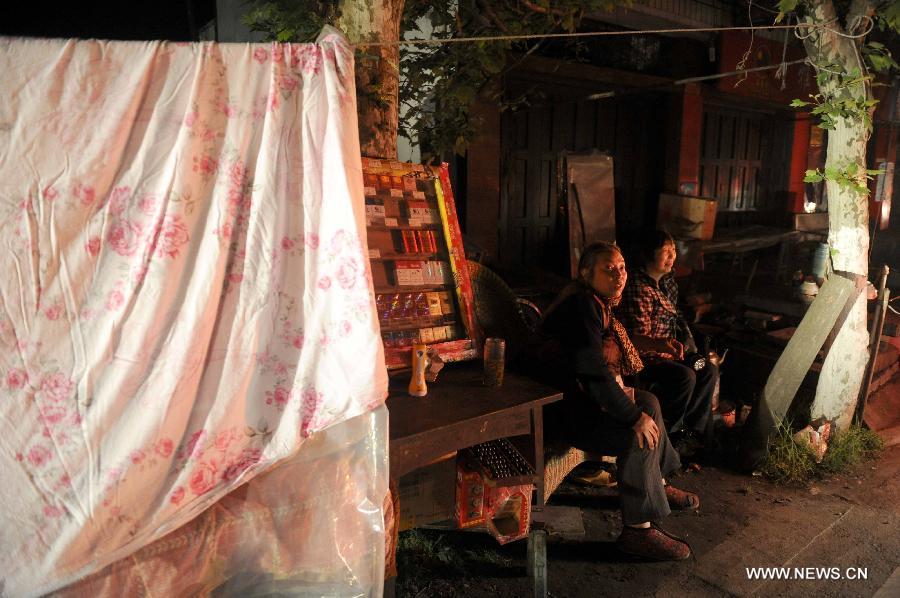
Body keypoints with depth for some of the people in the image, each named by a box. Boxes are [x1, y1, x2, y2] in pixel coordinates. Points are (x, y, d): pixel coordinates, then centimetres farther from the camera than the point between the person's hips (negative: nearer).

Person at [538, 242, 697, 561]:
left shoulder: (595, 303, 11)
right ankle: (637, 529, -12)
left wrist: (618, 388, 5)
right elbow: (594, 372, -28)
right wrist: (633, 416, -22)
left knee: (649, 403, 17)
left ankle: (658, 485, 30)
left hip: (579, 395, 11)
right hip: (566, 410, -11)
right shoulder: (581, 306, -22)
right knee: (639, 437, -23)